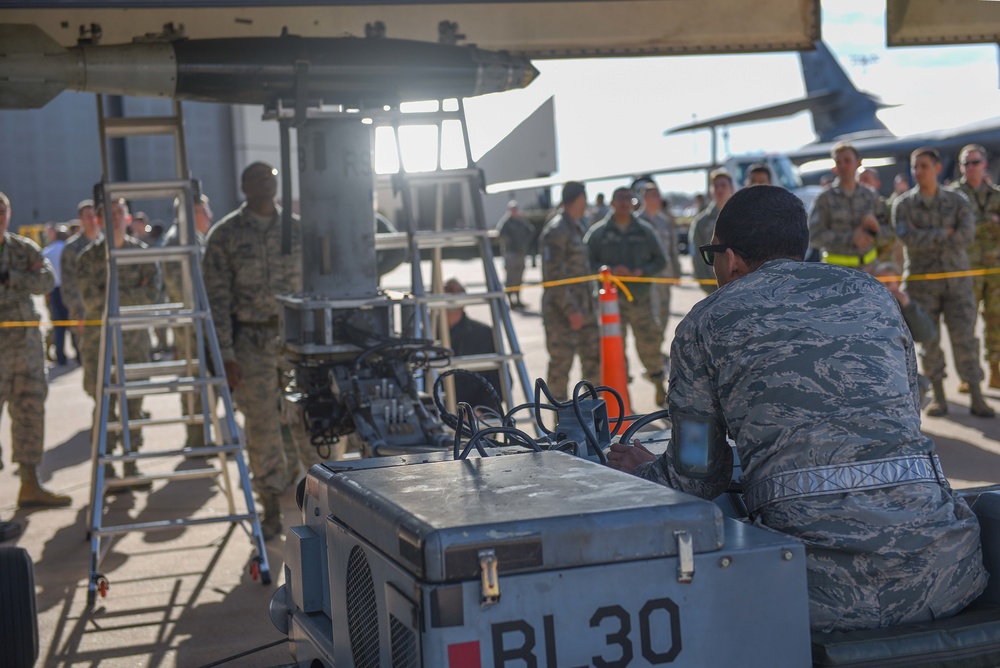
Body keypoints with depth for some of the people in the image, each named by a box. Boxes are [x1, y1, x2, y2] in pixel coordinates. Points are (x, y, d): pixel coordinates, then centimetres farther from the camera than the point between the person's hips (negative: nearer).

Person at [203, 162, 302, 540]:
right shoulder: (225, 235, -1)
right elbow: (217, 299, -3)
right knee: (262, 426, 2)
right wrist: (226, 355, -9)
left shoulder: (297, 229, 8)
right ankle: (272, 510, 14)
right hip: (252, 342, -2)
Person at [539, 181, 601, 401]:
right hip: (562, 311, -9)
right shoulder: (556, 230, -15)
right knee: (561, 363, -2)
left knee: (594, 357, 13)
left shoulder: (577, 228, 16)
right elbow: (553, 276, -20)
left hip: (583, 309, 9)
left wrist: (590, 303, 17)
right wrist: (571, 311, -21)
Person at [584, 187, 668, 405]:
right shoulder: (598, 233, 2)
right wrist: (610, 270, -18)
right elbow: (587, 262, -2)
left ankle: (659, 387, 20)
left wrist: (643, 271, -9)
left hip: (640, 297, 2)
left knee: (650, 340, 4)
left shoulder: (645, 231, 9)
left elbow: (660, 260, 10)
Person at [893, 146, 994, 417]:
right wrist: (944, 234, -16)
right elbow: (909, 238, -18)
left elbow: (967, 234, -16)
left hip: (957, 281, 0)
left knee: (964, 338, -5)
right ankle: (938, 398, 12)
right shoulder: (903, 205, -1)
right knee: (929, 341, 1)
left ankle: (977, 399, -1)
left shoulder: (957, 201, 1)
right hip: (922, 281, 0)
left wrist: (928, 238, -18)